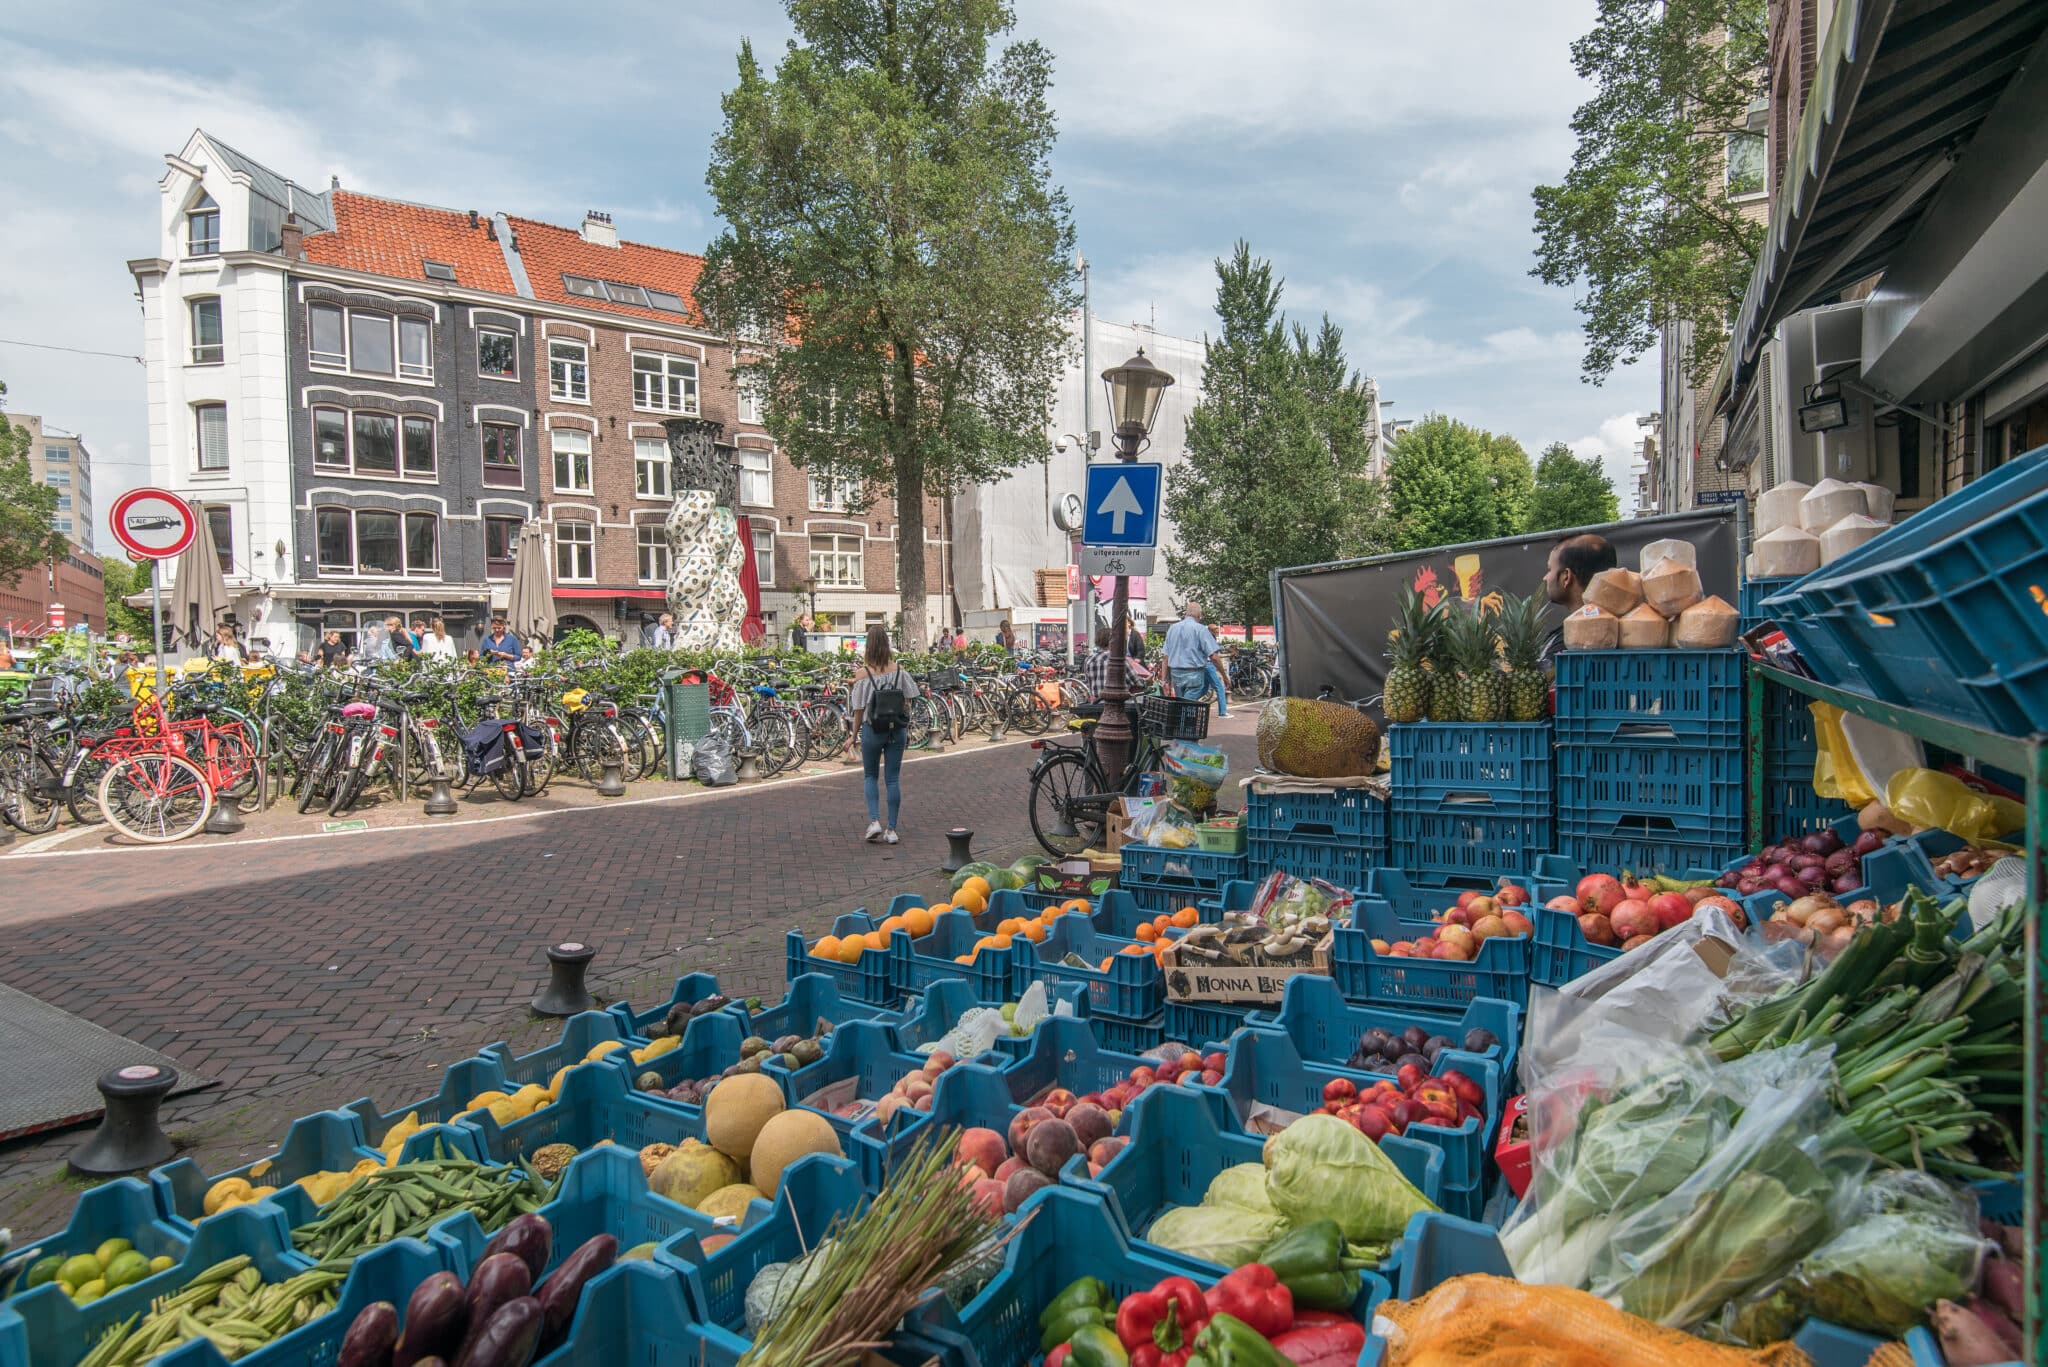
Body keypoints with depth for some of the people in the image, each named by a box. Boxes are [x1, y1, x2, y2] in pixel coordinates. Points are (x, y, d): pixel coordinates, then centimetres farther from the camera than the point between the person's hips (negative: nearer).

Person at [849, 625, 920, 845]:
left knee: (870, 776, 15)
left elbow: (859, 710, -7)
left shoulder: (863, 674, -10)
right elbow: (907, 705, 1)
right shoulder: (899, 671, -3)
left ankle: (874, 821, 0)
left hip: (872, 730, -2)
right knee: (892, 778, 7)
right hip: (897, 730, 2)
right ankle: (891, 829, 9)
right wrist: (907, 730, 12)